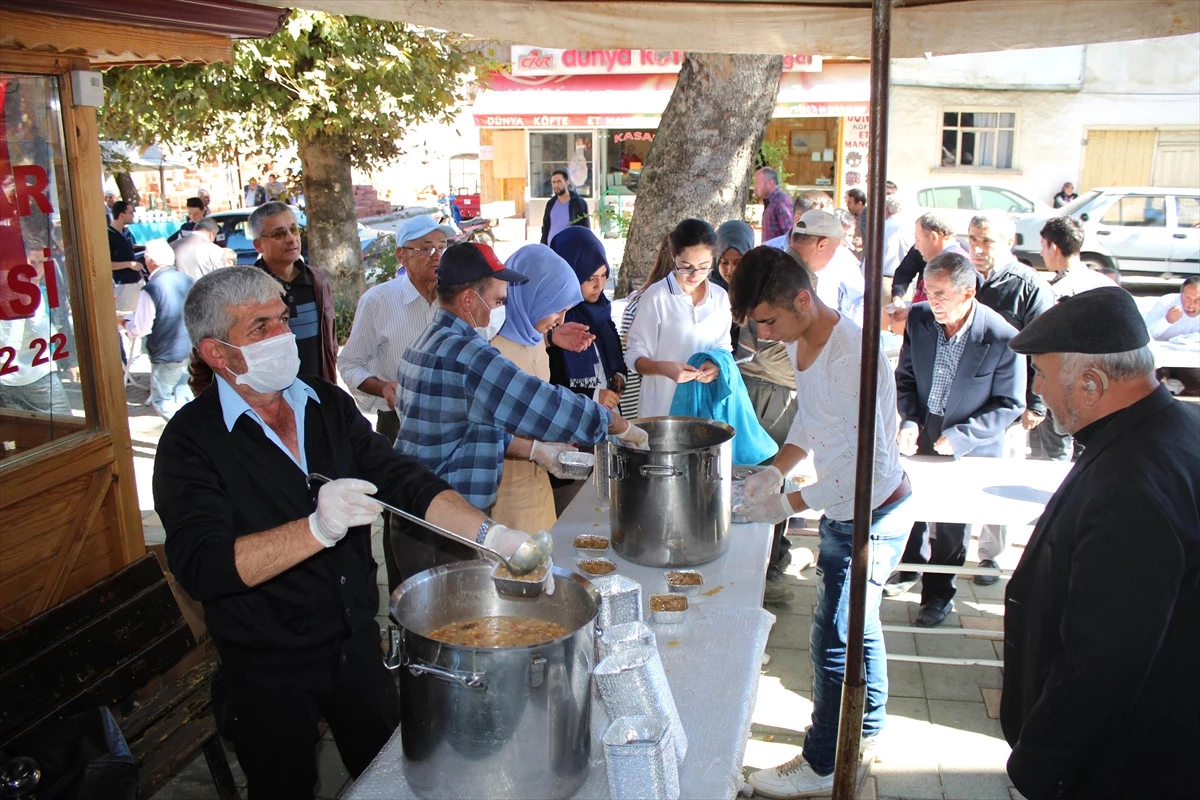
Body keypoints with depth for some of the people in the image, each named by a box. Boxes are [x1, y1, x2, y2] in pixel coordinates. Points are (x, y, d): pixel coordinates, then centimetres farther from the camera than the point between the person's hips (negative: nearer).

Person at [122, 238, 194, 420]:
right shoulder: (188, 281, -1)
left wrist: (125, 323, 5)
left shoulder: (150, 290, -19)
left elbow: (140, 329, -16)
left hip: (166, 356, -6)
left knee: (162, 401, 6)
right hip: (190, 351, 6)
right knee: (184, 397, 19)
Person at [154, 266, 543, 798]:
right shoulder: (192, 439, -16)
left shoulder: (328, 404, 1)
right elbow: (199, 566, -27)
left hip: (358, 643, 5)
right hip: (267, 669, -4)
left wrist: (492, 536, -19)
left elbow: (405, 483, -5)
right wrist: (317, 529, -39)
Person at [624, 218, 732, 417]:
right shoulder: (656, 296, -10)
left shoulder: (720, 297, 4)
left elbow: (723, 347, 13)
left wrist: (718, 364, -10)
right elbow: (634, 355, -8)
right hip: (662, 406, -4)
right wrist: (664, 368, -27)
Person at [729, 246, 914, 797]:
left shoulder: (852, 358, -31)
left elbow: (872, 467, -30)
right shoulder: (799, 343, -1)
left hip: (871, 517, -9)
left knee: (834, 638, 2)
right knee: (856, 624, 23)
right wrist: (776, 469, 0)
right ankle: (865, 732, 44)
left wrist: (792, 503, -25)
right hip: (843, 511, 9)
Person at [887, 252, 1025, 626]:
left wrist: (960, 437, -22)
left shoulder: (1001, 338, -23)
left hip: (969, 447, -4)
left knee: (951, 522, 10)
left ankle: (938, 593, 33)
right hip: (922, 435, 4)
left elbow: (1010, 405, -14)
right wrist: (909, 421, -13)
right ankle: (909, 567, 48)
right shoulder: (918, 318, -11)